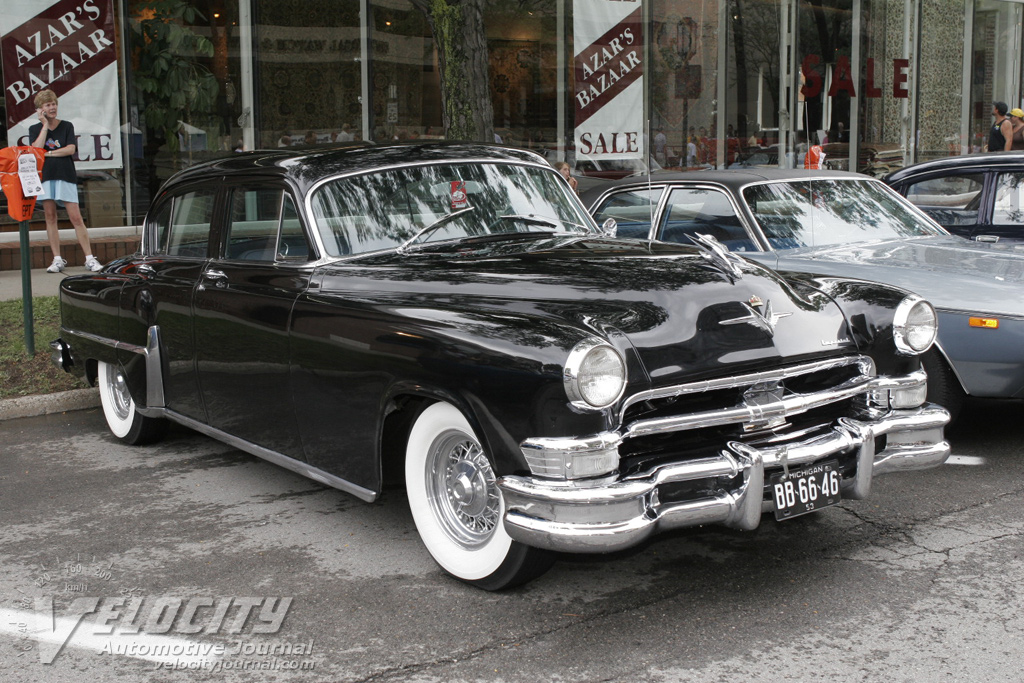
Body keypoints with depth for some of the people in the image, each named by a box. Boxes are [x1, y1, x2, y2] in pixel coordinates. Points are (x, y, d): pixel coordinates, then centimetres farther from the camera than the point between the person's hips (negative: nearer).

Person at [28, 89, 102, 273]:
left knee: (76, 218, -6)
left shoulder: (67, 126, 9)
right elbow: (36, 149, -7)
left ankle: (89, 258, -5)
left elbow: (70, 149, -4)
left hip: (66, 175, -2)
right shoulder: (35, 129, 11)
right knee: (50, 217, 2)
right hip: (45, 176, 2)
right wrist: (45, 125, -4)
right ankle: (57, 259, 7)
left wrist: (47, 153, -8)